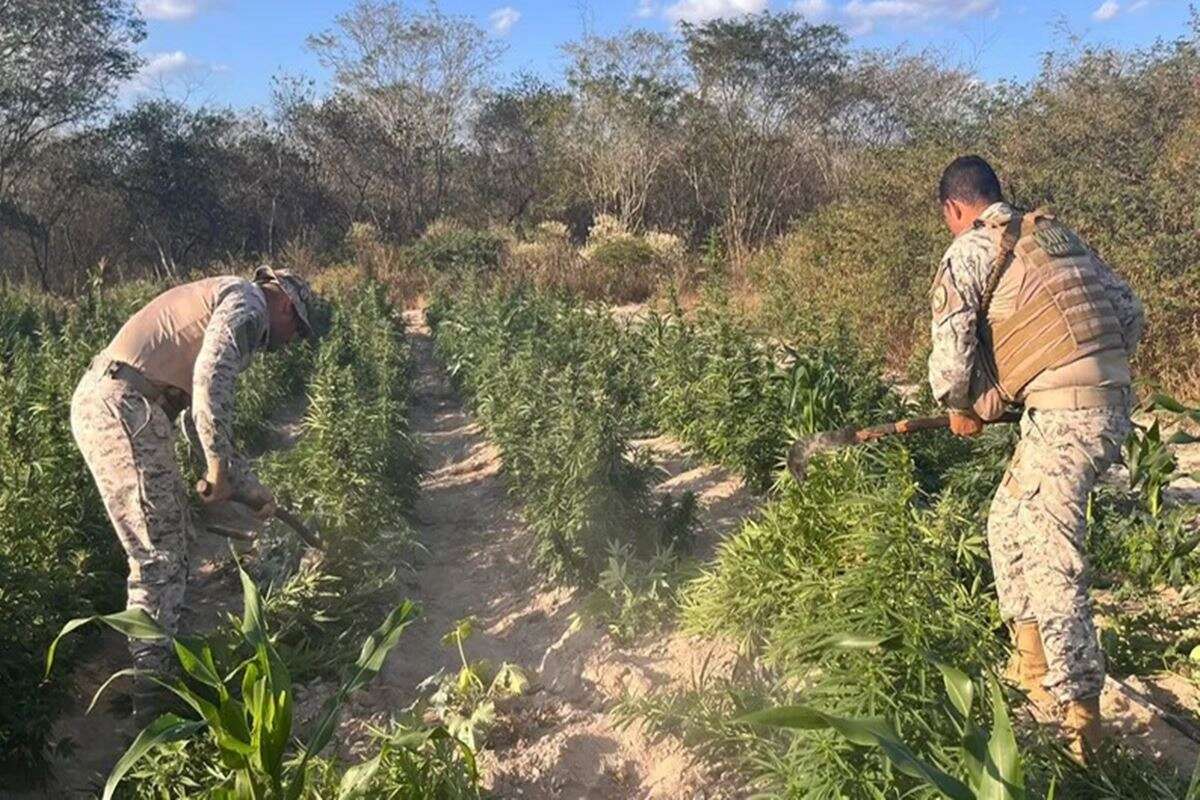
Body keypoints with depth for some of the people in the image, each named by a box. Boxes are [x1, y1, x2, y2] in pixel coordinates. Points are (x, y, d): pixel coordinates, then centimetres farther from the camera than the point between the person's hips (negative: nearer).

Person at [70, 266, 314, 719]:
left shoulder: (220, 308, 27)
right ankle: (154, 695, 0)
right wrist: (219, 466, -18)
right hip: (121, 406, -10)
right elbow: (210, 378, -21)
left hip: (102, 404, 10)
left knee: (176, 537, 19)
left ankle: (160, 663, 31)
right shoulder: (246, 301, -3)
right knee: (160, 555, -6)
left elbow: (207, 419, 28)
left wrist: (250, 490, 27)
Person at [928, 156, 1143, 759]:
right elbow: (1130, 314, 20)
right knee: (1009, 526, 20)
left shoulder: (970, 251, -3)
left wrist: (961, 409, 8)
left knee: (1051, 563, -4)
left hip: (1063, 416, -9)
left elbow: (952, 353, -10)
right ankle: (1034, 674, 28)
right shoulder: (1057, 234, 20)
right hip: (1112, 407, 9)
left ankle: (1079, 717, 2)